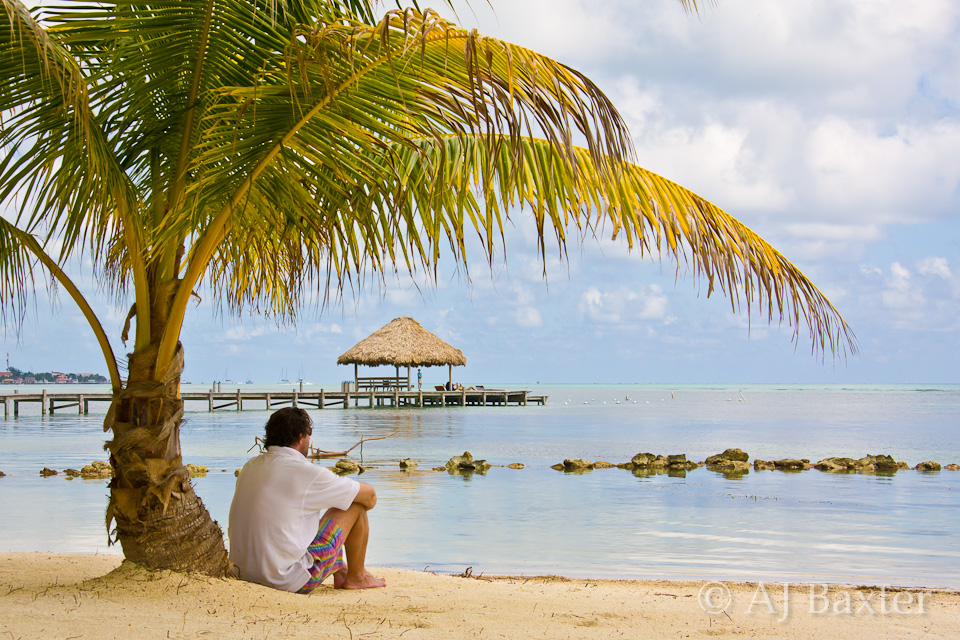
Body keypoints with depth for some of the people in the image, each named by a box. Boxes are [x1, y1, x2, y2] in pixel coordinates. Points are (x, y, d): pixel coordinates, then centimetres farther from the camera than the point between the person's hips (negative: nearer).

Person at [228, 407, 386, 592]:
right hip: (290, 581, -8)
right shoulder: (304, 472, -16)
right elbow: (369, 494, -5)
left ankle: (339, 572, 35)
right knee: (357, 505, 5)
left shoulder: (249, 467, 6)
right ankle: (356, 577, 21)